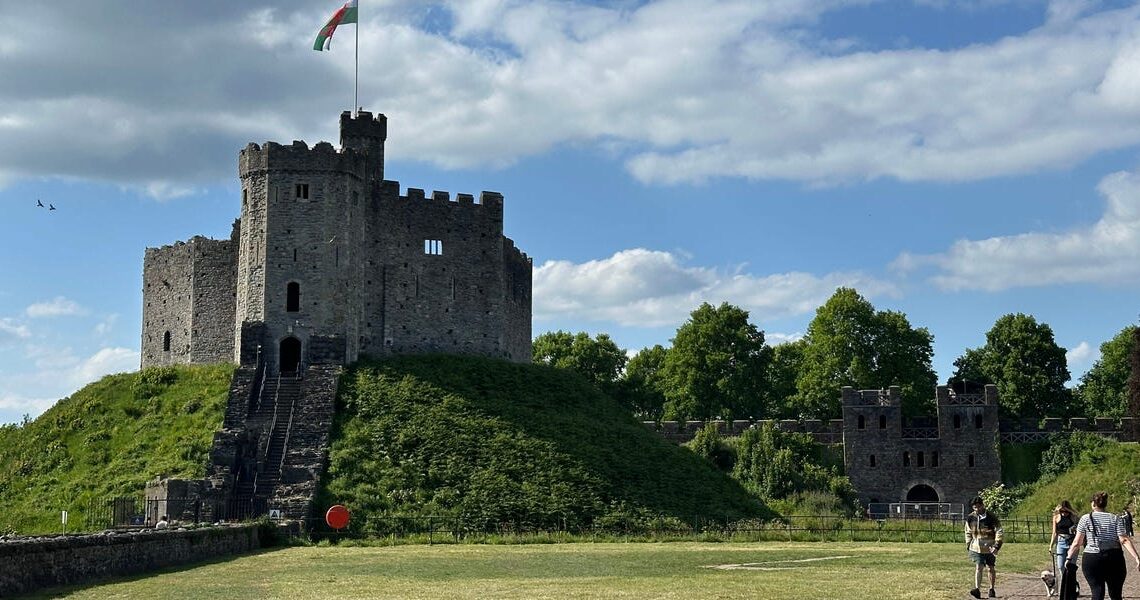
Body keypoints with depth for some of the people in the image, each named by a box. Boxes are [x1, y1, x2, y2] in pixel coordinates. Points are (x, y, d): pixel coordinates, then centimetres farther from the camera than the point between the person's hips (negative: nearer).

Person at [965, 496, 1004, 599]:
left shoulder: (992, 517, -7)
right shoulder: (970, 518, 2)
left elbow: (999, 532, -7)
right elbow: (968, 533, 14)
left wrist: (996, 546, -16)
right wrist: (968, 546, 9)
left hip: (989, 547, -1)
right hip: (976, 547, 1)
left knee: (992, 568, 11)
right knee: (978, 567, -13)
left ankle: (991, 590, 26)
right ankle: (977, 589, -23)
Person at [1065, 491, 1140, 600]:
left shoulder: (1085, 518, 2)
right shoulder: (1115, 518, 5)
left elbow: (1077, 543, 0)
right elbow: (1124, 540, -5)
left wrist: (1069, 558, 8)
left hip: (1092, 560, -1)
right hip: (1114, 559, 1)